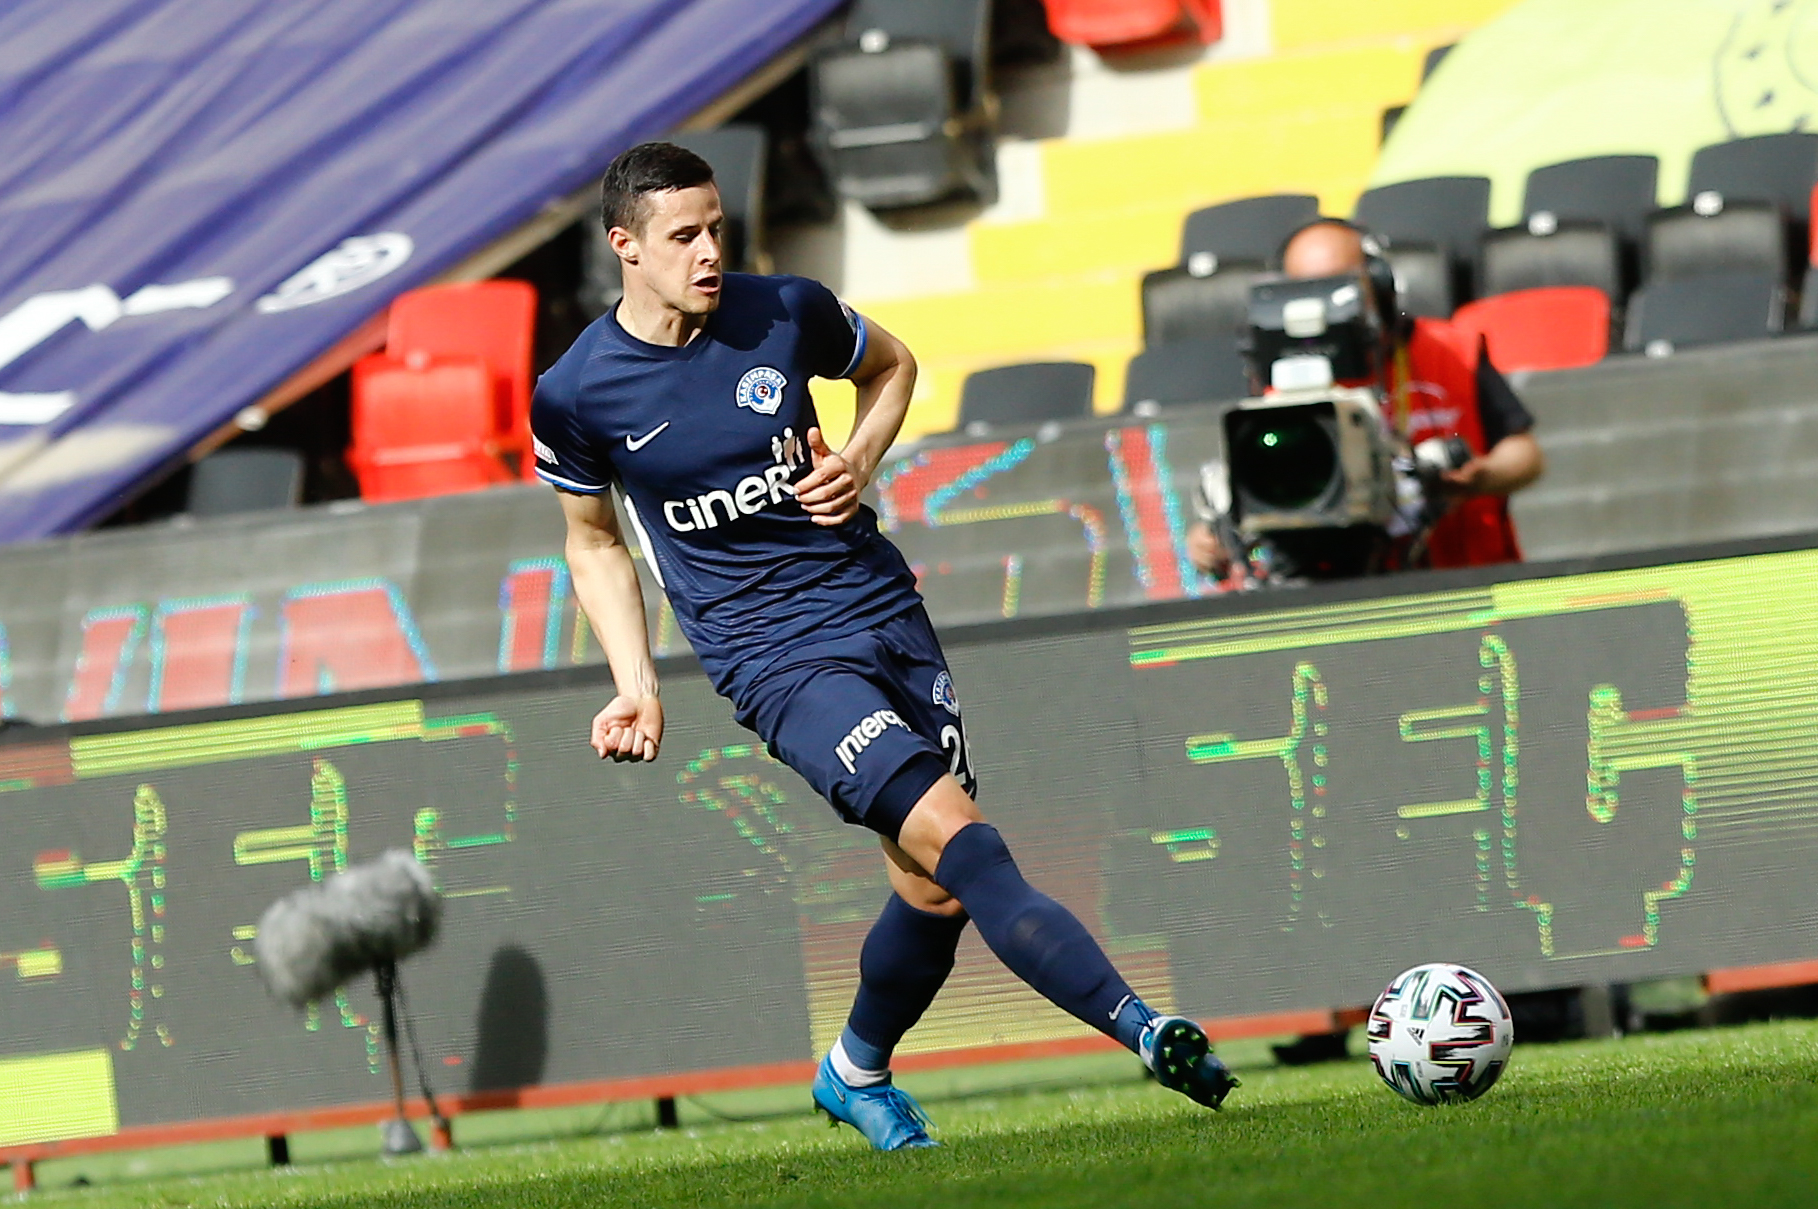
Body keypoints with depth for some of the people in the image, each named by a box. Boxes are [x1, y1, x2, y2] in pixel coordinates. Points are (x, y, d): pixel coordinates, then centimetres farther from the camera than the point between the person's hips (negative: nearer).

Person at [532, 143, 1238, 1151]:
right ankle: (1144, 1030, -28)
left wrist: (860, 460, 1)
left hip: (883, 609, 4)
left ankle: (856, 1075, 32)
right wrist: (636, 684, 2)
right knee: (955, 837, -21)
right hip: (774, 656, -4)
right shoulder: (577, 395, -6)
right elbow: (594, 545, 11)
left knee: (935, 887, 4)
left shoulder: (787, 311, -2)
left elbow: (890, 365, 20)